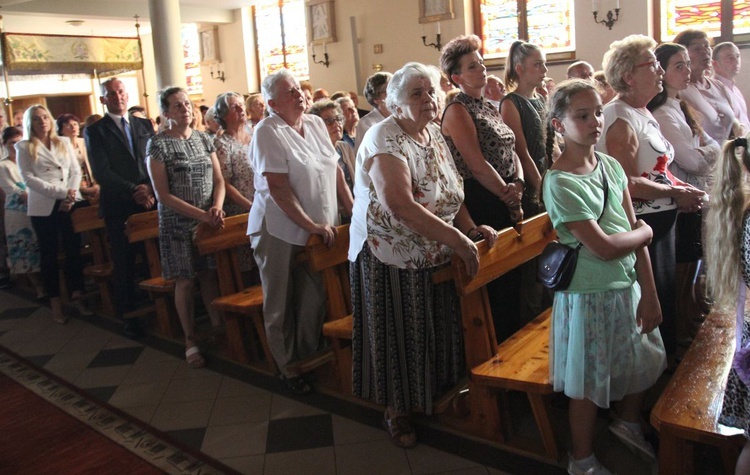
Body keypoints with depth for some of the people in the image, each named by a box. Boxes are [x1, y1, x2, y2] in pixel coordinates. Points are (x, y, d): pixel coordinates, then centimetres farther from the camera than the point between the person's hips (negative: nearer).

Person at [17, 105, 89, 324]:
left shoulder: (64, 142, 14)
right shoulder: (24, 147, 4)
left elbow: (76, 170, 8)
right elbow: (29, 178, -6)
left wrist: (70, 196, -8)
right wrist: (60, 192, -15)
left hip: (70, 203, 2)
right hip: (43, 207, -2)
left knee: (74, 250, 2)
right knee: (49, 254, 5)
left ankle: (78, 297, 12)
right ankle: (55, 302, 12)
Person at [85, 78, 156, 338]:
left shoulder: (145, 125, 14)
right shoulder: (95, 131, 3)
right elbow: (101, 172, -6)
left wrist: (151, 188, -9)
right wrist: (134, 190, -14)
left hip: (150, 202, 3)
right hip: (119, 207, -2)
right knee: (124, 265, 4)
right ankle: (128, 317, 15)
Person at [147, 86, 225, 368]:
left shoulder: (203, 139, 8)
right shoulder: (158, 144, -6)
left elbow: (219, 179, 7)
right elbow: (163, 194, -11)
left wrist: (216, 208, -13)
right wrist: (201, 215, -17)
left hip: (209, 220, 4)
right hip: (177, 223, -3)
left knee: (210, 275, 7)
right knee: (185, 281, 2)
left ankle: (218, 327, 22)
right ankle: (190, 341, 15)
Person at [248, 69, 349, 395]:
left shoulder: (316, 124, 7)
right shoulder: (268, 132, -13)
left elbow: (334, 169, 12)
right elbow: (278, 189, -18)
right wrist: (312, 226, -18)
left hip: (319, 228, 6)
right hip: (280, 230, -5)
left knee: (314, 299, 11)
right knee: (280, 303, 8)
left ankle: (309, 356, 30)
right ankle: (287, 365, 24)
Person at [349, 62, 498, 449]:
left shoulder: (434, 134, 7)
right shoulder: (385, 138, -19)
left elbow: (450, 193, 14)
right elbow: (400, 205, -31)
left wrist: (472, 229, -2)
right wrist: (458, 240, -28)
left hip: (434, 258, 7)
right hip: (390, 261, -7)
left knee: (434, 331, 17)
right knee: (397, 335, 8)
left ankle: (434, 395, 39)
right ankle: (396, 410, 30)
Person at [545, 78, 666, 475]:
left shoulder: (611, 166, 0)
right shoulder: (560, 182, -21)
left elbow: (635, 232, 0)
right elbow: (604, 247, -23)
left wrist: (650, 294, -2)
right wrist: (646, 231, -5)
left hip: (628, 286, 7)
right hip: (589, 294, -7)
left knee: (645, 361, 22)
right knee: (588, 383, 10)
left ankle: (629, 422, 53)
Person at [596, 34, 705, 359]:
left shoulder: (645, 115, 15)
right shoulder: (621, 118, -17)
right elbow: (628, 183, -25)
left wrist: (683, 189, 7)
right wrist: (675, 194, -15)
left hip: (661, 218, 10)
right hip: (639, 222, -10)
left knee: (664, 293, 20)